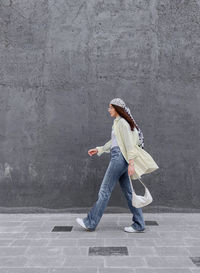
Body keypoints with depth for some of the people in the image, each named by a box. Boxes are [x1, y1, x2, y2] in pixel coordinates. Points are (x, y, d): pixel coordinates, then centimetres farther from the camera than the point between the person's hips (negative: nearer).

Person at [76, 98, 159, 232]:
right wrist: (99, 150, 28)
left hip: (119, 158, -10)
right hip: (118, 158, 10)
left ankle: (90, 223, 6)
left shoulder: (122, 123, -9)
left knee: (105, 191, -4)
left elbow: (129, 143, -16)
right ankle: (139, 225, 13)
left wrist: (131, 163, -21)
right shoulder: (117, 123, 21)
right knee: (128, 192, 8)